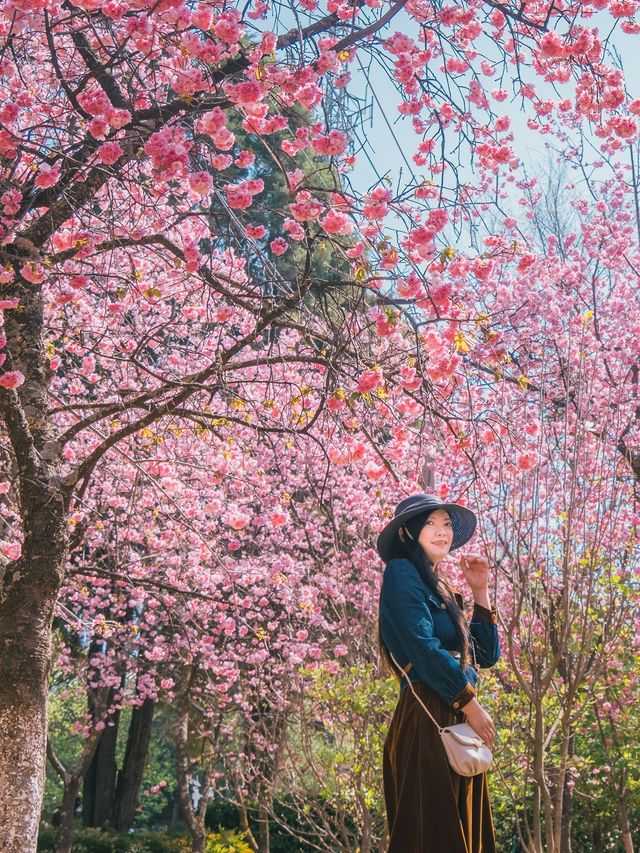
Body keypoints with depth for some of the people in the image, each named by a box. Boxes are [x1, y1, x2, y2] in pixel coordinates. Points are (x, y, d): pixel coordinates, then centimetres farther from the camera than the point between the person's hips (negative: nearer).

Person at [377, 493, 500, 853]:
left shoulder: (440, 589, 21)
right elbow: (423, 648, -16)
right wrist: (470, 704, -12)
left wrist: (481, 592, 13)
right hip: (428, 718, -9)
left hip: (456, 718, 9)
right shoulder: (402, 573, -5)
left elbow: (487, 655, 19)